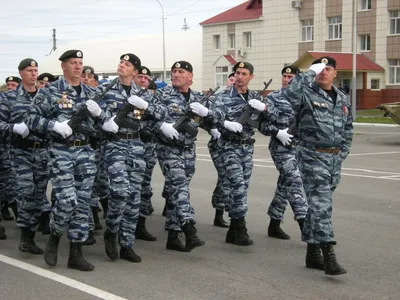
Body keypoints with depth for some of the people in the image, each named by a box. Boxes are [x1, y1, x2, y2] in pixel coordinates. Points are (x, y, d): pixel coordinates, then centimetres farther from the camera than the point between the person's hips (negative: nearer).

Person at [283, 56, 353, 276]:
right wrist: (309, 73, -23)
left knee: (318, 204, 13)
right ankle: (329, 257, -17)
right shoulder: (306, 94, -7)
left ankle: (313, 252, 22)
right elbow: (289, 95, -30)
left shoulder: (343, 99, 14)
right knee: (320, 205, -12)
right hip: (313, 156, -7)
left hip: (335, 158, 7)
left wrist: (342, 153, 11)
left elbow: (348, 129, 22)